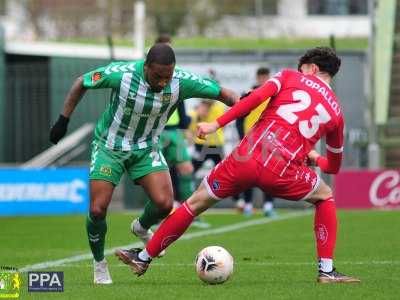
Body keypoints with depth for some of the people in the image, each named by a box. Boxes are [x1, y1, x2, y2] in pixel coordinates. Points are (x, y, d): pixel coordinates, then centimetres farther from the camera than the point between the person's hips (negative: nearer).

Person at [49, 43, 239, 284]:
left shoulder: (182, 81, -22)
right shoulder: (121, 74, -29)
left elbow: (223, 93, -11)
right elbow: (81, 83, -11)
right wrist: (63, 120, -7)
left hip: (147, 148, 2)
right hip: (110, 147, -2)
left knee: (164, 203, -16)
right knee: (98, 210, -11)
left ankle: (143, 229, 21)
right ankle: (99, 264, 17)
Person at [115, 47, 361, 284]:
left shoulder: (290, 77, 15)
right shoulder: (336, 111, 19)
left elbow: (257, 96, -5)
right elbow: (334, 166, 29)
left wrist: (217, 124, -4)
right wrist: (314, 157, 51)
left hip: (246, 158, 0)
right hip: (281, 173, 0)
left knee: (196, 203, 19)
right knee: (325, 196, 28)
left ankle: (143, 258, 28)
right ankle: (326, 270, 17)